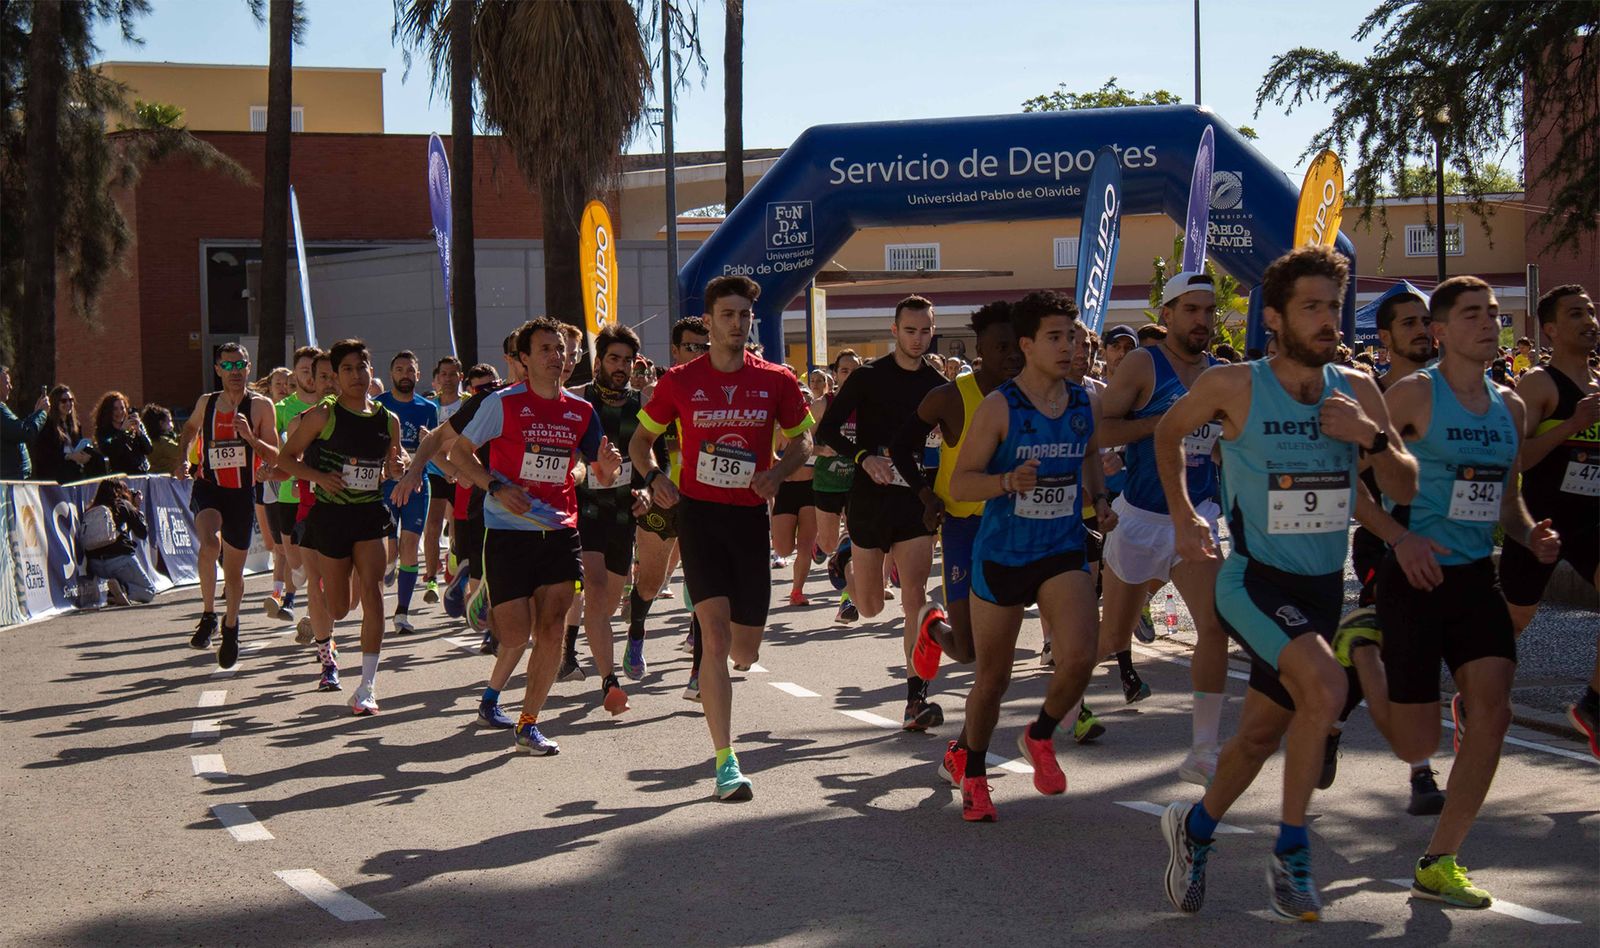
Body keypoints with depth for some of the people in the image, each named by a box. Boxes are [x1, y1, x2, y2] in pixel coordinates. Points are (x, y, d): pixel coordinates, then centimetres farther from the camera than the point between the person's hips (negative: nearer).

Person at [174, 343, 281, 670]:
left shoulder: (260, 406, -5)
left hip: (242, 493, 0)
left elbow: (275, 458, -7)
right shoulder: (205, 403, 4)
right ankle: (208, 615, -14)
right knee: (210, 544, -31)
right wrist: (183, 459, 12)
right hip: (207, 487, 1)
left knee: (234, 571, 10)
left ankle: (230, 627, 37)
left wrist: (250, 437, -22)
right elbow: (190, 428, 27)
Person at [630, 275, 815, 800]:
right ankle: (725, 761, -13)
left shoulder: (777, 381, 2)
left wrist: (778, 472, -7)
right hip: (699, 512, -2)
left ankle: (713, 667, 48)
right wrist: (653, 477, -10)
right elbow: (641, 438, 10)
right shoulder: (680, 381, 0)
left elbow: (801, 440, 13)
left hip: (750, 515, 2)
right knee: (715, 634, -15)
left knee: (745, 650, 8)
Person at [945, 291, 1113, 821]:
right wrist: (1009, 481, -29)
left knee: (1080, 656, -20)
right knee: (992, 676, 8)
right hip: (1001, 554, -3)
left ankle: (1041, 737, 10)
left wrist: (1099, 498, 7)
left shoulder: (1085, 404, 2)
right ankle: (970, 764, 35)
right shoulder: (999, 407, -11)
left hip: (1063, 552, 3)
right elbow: (958, 485, -12)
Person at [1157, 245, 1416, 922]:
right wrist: (1183, 517, 4)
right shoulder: (1233, 387, -11)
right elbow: (1167, 434, 8)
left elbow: (1405, 490, 3)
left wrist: (1372, 438, -15)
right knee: (1325, 689, -28)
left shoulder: (1357, 391, -1)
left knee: (1262, 734, 14)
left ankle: (1194, 828, 40)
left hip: (1323, 586, 5)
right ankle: (1290, 854, -11)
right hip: (1254, 580, -5)